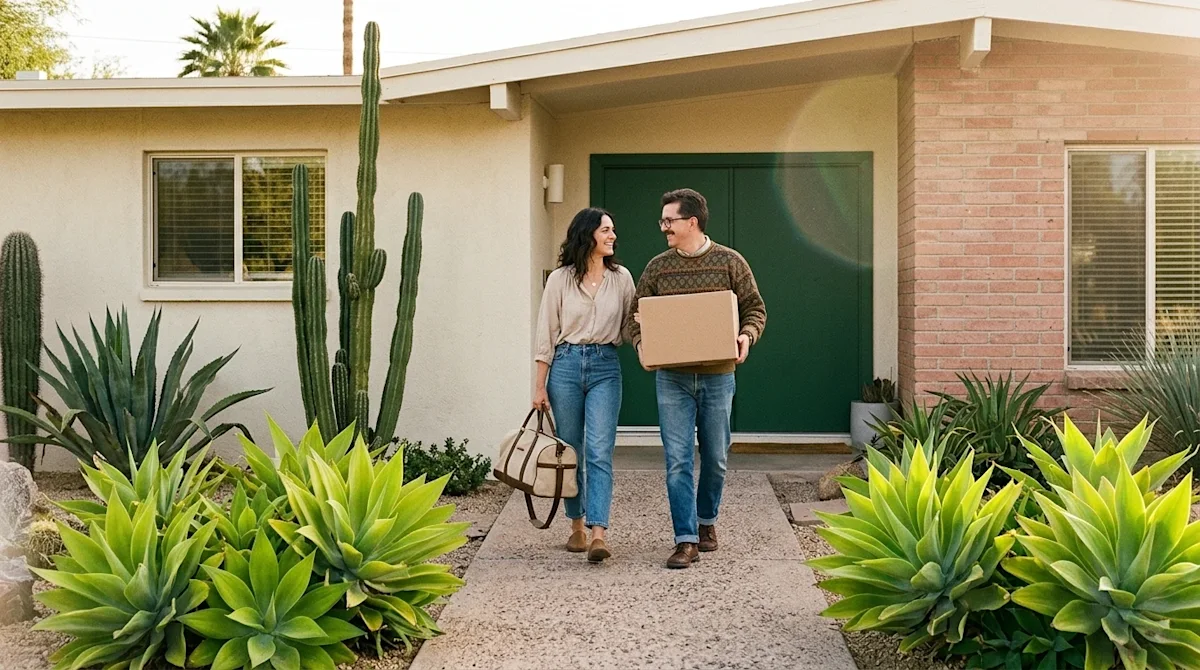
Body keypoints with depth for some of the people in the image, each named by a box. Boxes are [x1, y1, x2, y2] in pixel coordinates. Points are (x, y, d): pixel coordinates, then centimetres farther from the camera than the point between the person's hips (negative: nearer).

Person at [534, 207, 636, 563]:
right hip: (566, 364, 0)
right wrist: (540, 386, 0)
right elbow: (546, 335, 2)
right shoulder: (560, 280, 1)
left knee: (599, 451, -10)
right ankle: (577, 526, 23)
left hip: (605, 367, 0)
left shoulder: (621, 277, 6)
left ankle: (598, 534, -16)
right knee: (571, 451, 8)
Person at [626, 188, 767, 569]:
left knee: (715, 458, 11)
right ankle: (687, 541, -1)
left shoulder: (729, 262, 0)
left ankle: (707, 520, 34)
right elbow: (637, 316, 9)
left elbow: (755, 308, 4)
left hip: (718, 377, 0)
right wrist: (640, 344, -11)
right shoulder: (657, 267, 5)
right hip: (672, 378, 1)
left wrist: (746, 337, -15)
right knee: (678, 460, -5)